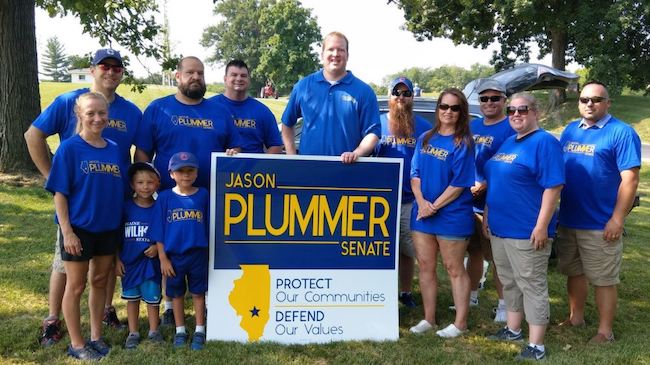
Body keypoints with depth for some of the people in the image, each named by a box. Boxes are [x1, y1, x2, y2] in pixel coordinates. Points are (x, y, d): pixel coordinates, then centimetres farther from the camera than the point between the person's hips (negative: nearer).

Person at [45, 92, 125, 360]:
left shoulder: (114, 149, 4)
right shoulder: (69, 148, -9)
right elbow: (60, 193, -10)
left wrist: (120, 224, 6)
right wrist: (67, 231, -15)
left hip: (109, 228, 5)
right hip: (78, 228, -4)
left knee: (99, 282, 14)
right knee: (76, 286, 7)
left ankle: (96, 337, 28)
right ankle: (76, 344, 19)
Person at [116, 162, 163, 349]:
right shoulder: (125, 207, -4)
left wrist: (157, 247, -16)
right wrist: (117, 260, -1)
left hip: (151, 261, -1)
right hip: (129, 261, 1)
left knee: (152, 297, 8)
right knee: (132, 297, 13)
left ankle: (154, 330, 26)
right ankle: (133, 333, 26)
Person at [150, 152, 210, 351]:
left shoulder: (203, 195, -2)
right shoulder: (165, 197, -3)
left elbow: (209, 226, 3)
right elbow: (159, 232, -2)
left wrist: (209, 253, 0)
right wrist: (163, 258, -4)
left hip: (198, 254, 0)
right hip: (173, 255, 0)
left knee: (198, 293, 10)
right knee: (177, 294, 13)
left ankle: (199, 331, 23)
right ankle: (180, 331, 29)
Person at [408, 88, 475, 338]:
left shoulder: (463, 144, -7)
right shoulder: (425, 139, 9)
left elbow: (459, 184, -13)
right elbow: (415, 173, 7)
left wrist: (434, 206, -14)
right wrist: (421, 201, -9)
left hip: (452, 216, -5)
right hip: (422, 212, 6)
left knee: (454, 268, 4)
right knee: (425, 266, 11)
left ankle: (460, 323, 16)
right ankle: (428, 319, 23)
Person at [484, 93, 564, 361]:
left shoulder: (544, 142, -11)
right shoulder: (507, 143, 15)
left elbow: (553, 187, -18)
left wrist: (542, 226, -22)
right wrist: (487, 215, 17)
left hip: (527, 232, -8)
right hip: (499, 228, 9)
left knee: (533, 287, -1)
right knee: (509, 283, 19)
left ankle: (536, 346, 7)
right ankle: (513, 330, 34)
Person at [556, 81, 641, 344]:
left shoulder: (621, 133, -10)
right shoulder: (570, 130, 10)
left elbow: (630, 178, -14)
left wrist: (617, 219, -19)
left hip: (600, 224, -6)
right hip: (567, 220, 6)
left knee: (603, 280, 4)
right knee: (574, 272, 19)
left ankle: (605, 331, 18)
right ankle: (576, 317, 35)